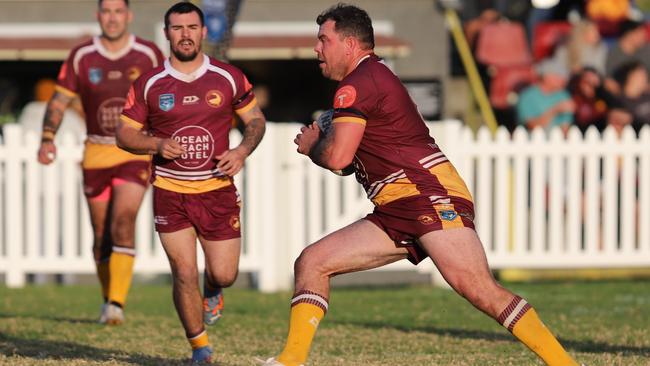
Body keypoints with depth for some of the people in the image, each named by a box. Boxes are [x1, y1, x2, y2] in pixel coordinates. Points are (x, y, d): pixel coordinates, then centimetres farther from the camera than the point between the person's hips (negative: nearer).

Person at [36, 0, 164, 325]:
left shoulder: (149, 55, -2)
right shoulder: (81, 57, 0)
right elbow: (59, 101, 1)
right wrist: (48, 138, -14)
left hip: (137, 151, -2)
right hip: (96, 153, 2)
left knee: (124, 221, -20)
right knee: (102, 233, 8)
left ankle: (117, 302, -24)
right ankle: (107, 297, 28)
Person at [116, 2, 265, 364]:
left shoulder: (229, 78, -1)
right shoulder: (149, 84, -2)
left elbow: (256, 119, 10)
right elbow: (125, 134, 3)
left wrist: (242, 151, -9)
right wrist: (157, 145, -16)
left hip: (218, 190, 1)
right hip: (170, 193, -1)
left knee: (224, 275, 2)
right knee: (184, 274, -7)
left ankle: (211, 292, 41)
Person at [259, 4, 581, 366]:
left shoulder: (358, 83, -7)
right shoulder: (377, 76, 25)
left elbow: (337, 157, -15)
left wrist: (311, 146, 7)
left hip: (431, 197, -11)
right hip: (397, 214, 11)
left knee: (481, 291, -23)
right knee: (311, 262, 4)